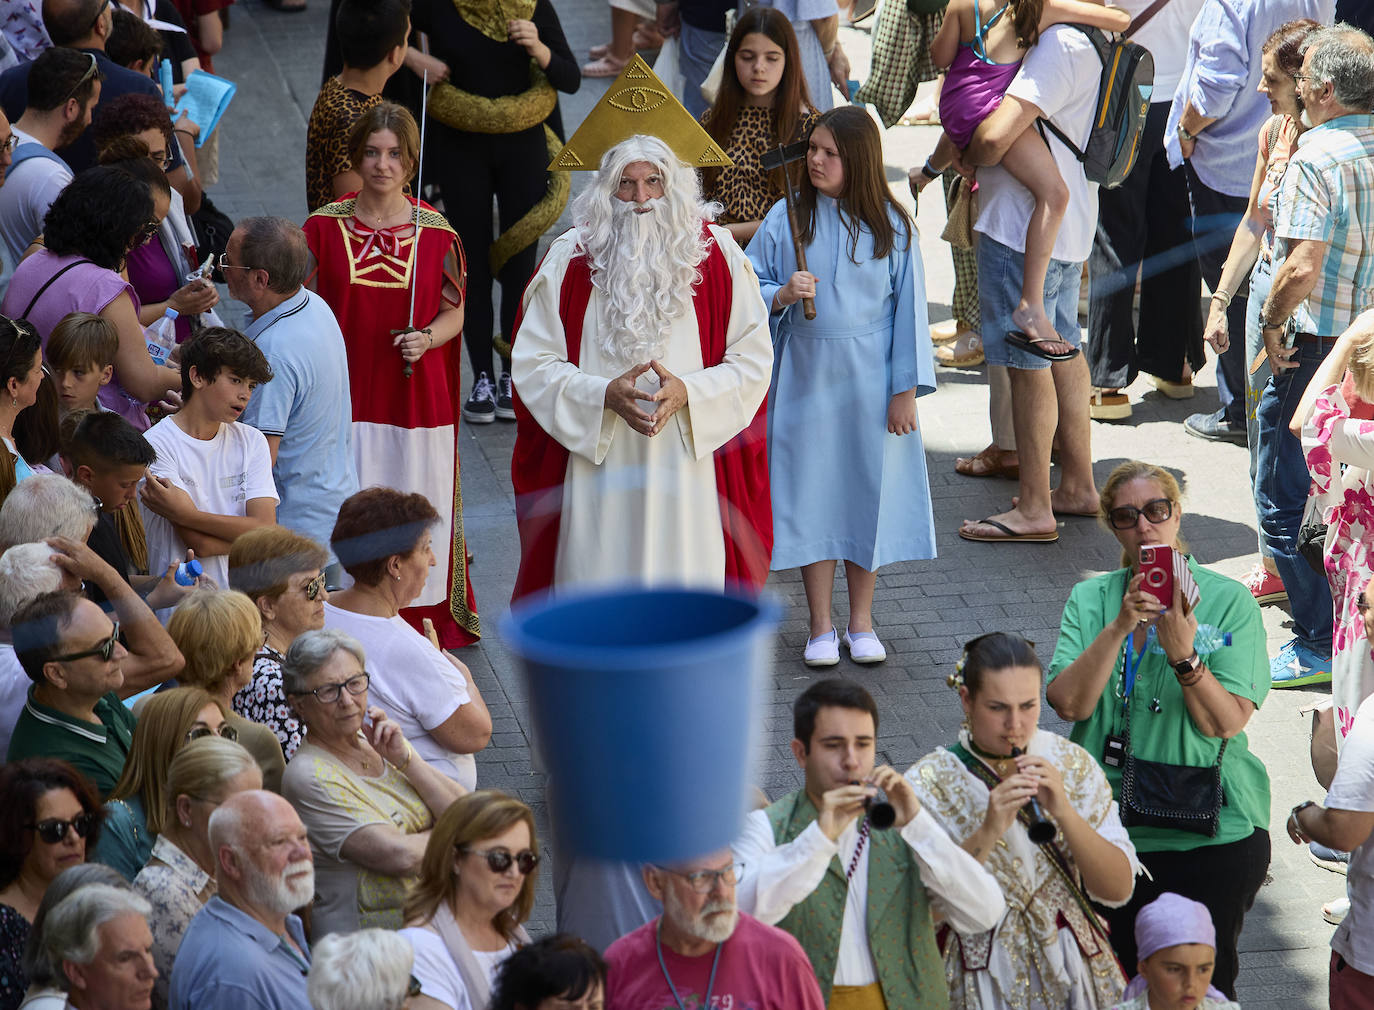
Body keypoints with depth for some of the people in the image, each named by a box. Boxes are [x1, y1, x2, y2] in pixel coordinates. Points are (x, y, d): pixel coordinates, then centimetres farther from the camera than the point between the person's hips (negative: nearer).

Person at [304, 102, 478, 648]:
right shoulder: (324, 227, 1)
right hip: (345, 395, 0)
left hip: (416, 395, 0)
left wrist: (426, 338, -15)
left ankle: (416, 633, 18)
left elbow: (454, 313, 7)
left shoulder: (437, 234, 0)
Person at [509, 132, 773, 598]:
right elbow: (533, 363, 2)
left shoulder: (717, 256, 4)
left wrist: (689, 393, -12)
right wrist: (604, 395, -14)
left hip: (691, 466, 0)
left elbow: (753, 359, 5)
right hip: (596, 468, 0)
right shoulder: (570, 258, 4)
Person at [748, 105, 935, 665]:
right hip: (806, 377, 1)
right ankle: (821, 627, 14)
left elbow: (908, 306, -1)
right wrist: (782, 295, -19)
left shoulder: (890, 225, -3)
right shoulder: (787, 218, -1)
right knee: (812, 493, 4)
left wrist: (906, 389, -4)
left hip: (869, 380, 0)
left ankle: (861, 622, 20)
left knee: (867, 490, 6)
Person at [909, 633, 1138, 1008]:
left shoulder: (1073, 765, 1)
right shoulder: (929, 784, -7)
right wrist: (988, 832, -26)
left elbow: (1119, 890, -5)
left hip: (1073, 976, 2)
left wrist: (1063, 810, -18)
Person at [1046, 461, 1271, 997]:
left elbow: (1226, 724, -12)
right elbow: (1068, 703, -10)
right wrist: (1120, 626, -20)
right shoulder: (1090, 600, 4)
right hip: (1111, 827, 2)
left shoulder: (1230, 602, -4)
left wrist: (1183, 654, -26)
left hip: (1212, 835, -2)